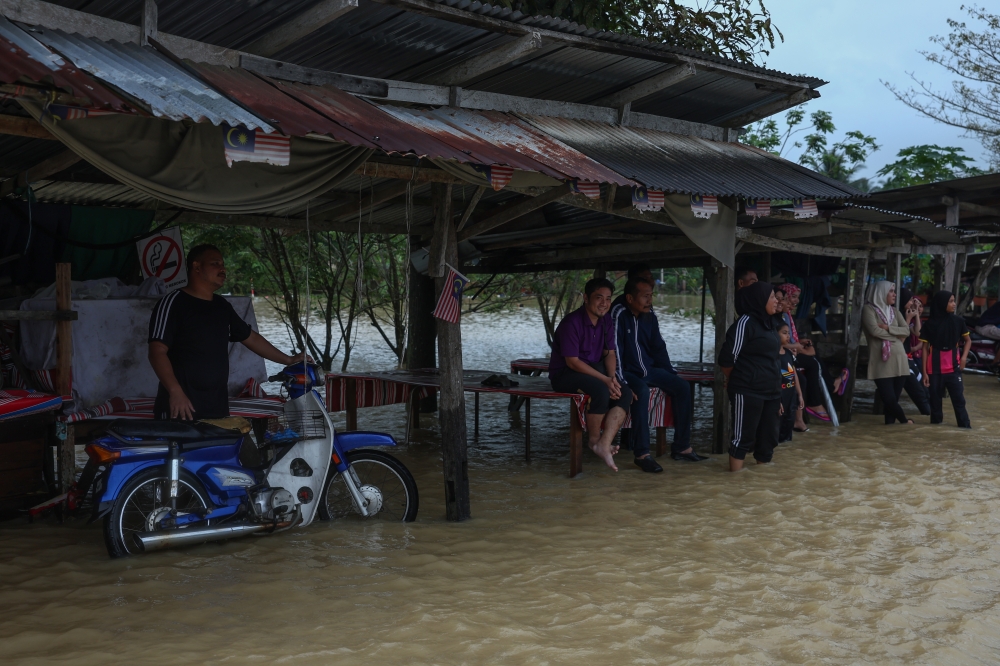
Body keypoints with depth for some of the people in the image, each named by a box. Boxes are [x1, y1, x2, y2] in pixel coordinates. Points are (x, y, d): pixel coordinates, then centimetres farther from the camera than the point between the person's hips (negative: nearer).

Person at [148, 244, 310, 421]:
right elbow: (157, 352, -14)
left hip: (217, 409, 6)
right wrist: (175, 391, -26)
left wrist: (289, 360, 26)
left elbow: (250, 337, 26)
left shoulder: (222, 306, 15)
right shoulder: (173, 303, -6)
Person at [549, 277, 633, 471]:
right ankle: (594, 439, -11)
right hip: (564, 374, -8)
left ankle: (604, 444, -24)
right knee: (601, 391, -34)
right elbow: (572, 362, -21)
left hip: (594, 368, 8)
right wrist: (604, 379, -24)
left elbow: (609, 353, 9)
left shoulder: (606, 321, 5)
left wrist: (612, 377, -12)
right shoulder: (572, 322, -19)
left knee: (625, 394, -17)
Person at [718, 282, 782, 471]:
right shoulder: (745, 322, -12)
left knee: (769, 435, 12)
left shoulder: (767, 322, 14)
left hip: (770, 391, 8)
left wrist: (776, 391, 18)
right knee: (744, 436, -4)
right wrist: (736, 380, 5)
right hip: (748, 391, -8)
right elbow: (727, 358, -11)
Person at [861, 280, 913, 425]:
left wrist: (888, 328, -8)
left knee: (894, 397, 4)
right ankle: (904, 420, 14)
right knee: (889, 398, -7)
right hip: (881, 361, -5)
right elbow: (875, 330, -14)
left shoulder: (894, 310, 17)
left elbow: (906, 330, 7)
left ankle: (890, 423, 12)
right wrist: (896, 335, -2)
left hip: (898, 359, 5)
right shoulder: (869, 309, -1)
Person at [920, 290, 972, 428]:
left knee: (959, 399, -4)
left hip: (953, 367, 0)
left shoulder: (958, 321, 1)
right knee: (935, 401, 7)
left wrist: (964, 357, -3)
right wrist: (924, 372, -3)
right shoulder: (930, 323, -2)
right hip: (935, 369, 0)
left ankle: (965, 427, 1)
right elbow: (925, 348, 1)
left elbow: (968, 340, 14)